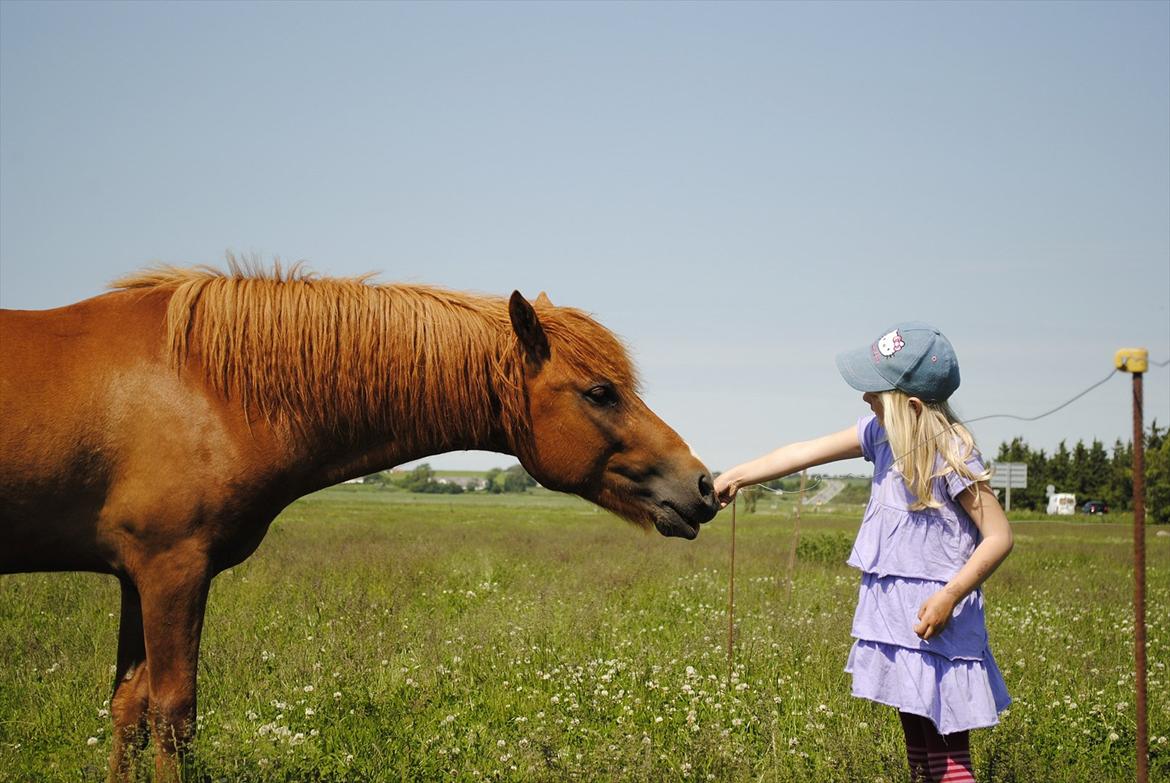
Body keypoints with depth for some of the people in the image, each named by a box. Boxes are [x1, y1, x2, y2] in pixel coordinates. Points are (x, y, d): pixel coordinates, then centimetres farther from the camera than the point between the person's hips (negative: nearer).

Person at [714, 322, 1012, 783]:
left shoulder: (950, 454, -16)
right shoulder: (882, 434, 6)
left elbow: (999, 536, -16)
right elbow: (808, 452, 13)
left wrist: (950, 595, -24)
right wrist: (737, 476, 17)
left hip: (936, 618, -8)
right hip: (894, 611, 8)